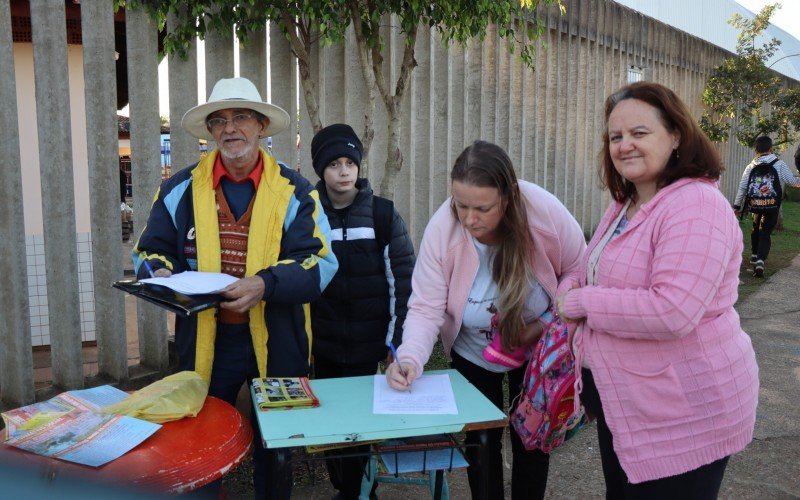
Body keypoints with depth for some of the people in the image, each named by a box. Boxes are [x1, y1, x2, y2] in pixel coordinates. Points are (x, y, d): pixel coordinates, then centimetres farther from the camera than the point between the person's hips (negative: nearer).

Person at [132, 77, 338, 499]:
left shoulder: (293, 191, -4)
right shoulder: (181, 189, 2)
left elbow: (320, 261, -12)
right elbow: (150, 251, 8)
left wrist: (266, 284, -29)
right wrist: (162, 275, -16)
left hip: (275, 342, -1)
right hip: (204, 341, 2)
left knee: (275, 445, 17)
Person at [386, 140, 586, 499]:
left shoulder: (545, 212, -29)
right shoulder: (441, 228, -28)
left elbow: (577, 270, -11)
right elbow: (426, 308, -22)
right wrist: (410, 358, -39)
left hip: (535, 352, 0)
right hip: (472, 356, 0)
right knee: (480, 442, 14)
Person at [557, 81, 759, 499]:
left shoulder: (695, 205, -22)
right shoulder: (624, 204, 9)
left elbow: (672, 312, -33)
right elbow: (592, 273, 16)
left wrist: (582, 303, -21)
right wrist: (569, 289, -9)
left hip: (682, 416, -9)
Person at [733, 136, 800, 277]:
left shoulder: (750, 167, 6)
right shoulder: (779, 164, -2)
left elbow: (742, 188, 6)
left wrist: (737, 206, 13)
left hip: (755, 205, 3)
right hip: (772, 206, -3)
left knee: (756, 229, 25)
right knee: (765, 233, -1)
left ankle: (754, 255, 38)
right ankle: (760, 261, -19)